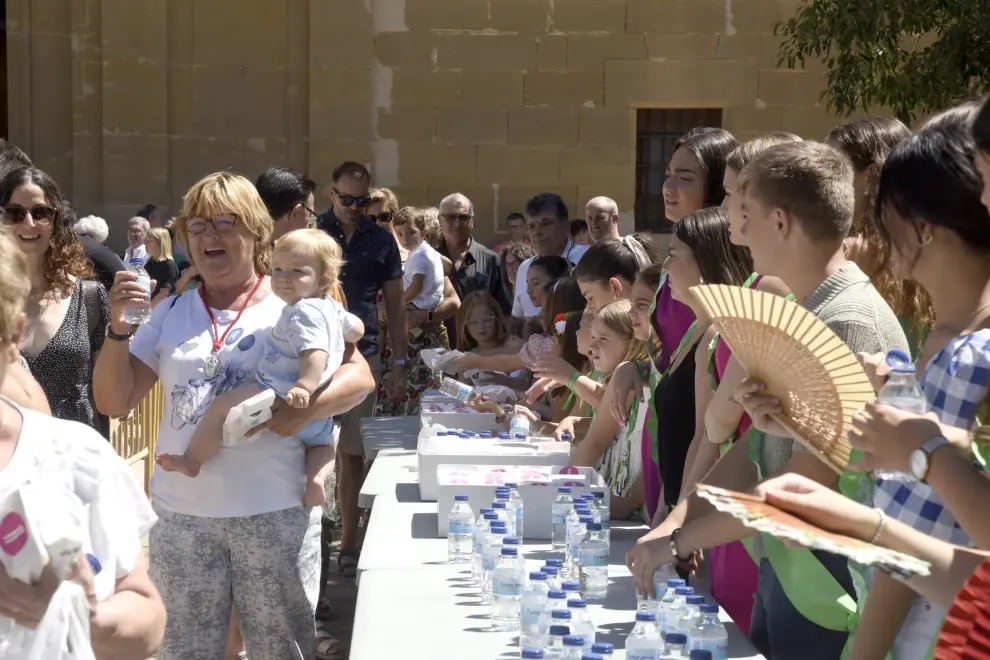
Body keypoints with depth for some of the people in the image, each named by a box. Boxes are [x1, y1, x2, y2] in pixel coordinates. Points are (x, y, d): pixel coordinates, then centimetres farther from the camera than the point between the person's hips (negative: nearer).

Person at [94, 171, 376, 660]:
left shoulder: (294, 305, -1)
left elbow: (360, 377, -3)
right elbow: (114, 402, 5)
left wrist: (307, 408, -22)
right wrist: (119, 328, -10)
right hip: (181, 513, 3)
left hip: (274, 511, -3)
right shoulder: (170, 314, 7)